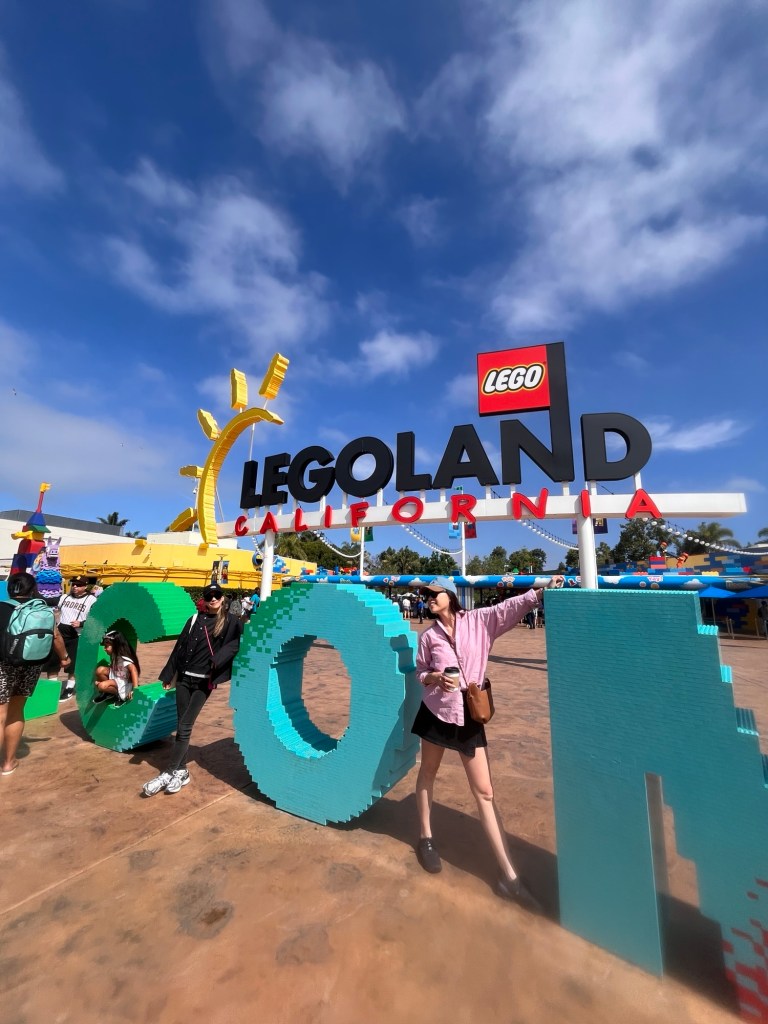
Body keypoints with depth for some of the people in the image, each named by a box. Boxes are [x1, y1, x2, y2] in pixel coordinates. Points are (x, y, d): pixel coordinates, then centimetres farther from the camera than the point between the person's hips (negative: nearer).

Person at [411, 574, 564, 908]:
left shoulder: (478, 621, -8)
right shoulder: (429, 636, -3)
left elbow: (512, 606, -19)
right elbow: (420, 673, 6)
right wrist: (434, 677, -16)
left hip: (469, 716, -1)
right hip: (436, 712, 2)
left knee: (485, 792, 7)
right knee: (427, 773, 20)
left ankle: (509, 876, 19)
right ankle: (426, 839, 44)